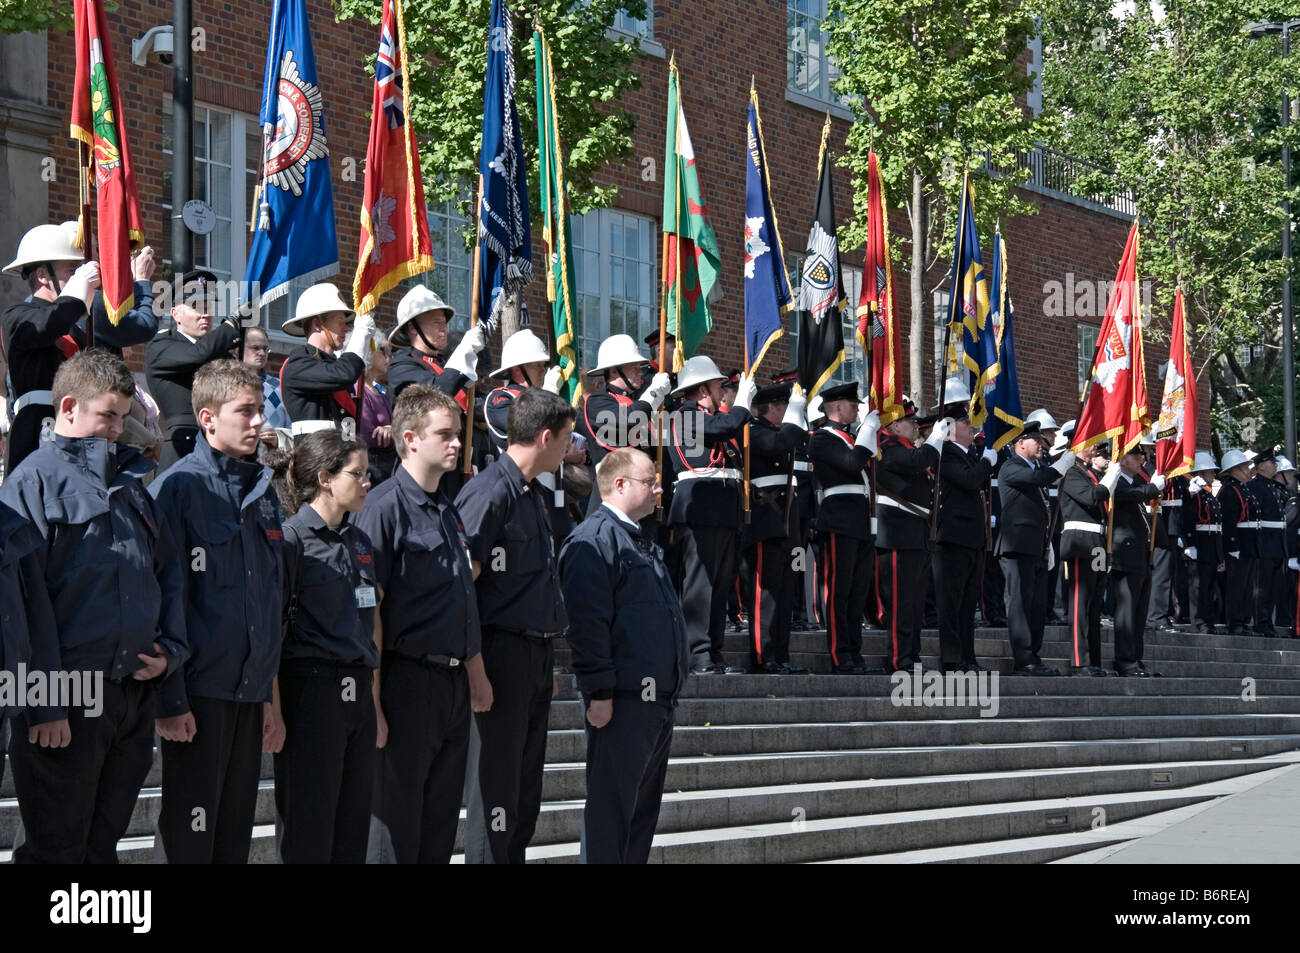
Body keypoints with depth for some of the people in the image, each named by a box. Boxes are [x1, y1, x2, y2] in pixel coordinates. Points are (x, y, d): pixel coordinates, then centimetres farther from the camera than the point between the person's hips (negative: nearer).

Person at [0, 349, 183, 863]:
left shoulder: (129, 480, 17)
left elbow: (168, 570, 22)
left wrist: (170, 649, 5)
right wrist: (44, 705, -17)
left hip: (134, 695, 7)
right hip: (67, 706, -7)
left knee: (103, 844, 13)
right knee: (57, 850, -2)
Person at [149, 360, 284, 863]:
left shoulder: (262, 488, 13)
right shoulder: (178, 488, -9)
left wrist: (270, 692, 16)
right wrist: (169, 699, -16)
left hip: (251, 691, 7)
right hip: (198, 689, -7)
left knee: (237, 829, 11)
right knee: (191, 831, -3)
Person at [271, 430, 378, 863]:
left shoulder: (359, 542, 16)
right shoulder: (293, 538, -7)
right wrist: (274, 710, -16)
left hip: (358, 693, 7)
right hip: (311, 688, -7)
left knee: (354, 827, 8)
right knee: (308, 832, -3)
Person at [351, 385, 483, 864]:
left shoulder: (448, 510, 14)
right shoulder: (385, 506, -11)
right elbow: (368, 609, -15)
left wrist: (476, 673, 21)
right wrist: (373, 704, -19)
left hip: (453, 682, 8)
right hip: (408, 678, -8)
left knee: (441, 822, 12)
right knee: (396, 824, -2)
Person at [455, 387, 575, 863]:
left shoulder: (536, 495, 15)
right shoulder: (489, 493, -14)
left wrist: (547, 664, 18)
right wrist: (475, 669, -19)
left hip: (538, 657, 9)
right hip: (503, 654, -9)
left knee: (527, 788, 13)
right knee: (497, 790, -4)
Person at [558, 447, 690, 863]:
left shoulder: (641, 543, 21)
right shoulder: (593, 540, -11)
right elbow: (586, 623, -18)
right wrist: (599, 692, -21)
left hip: (658, 699, 10)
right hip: (623, 701, -10)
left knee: (644, 807, 14)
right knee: (611, 810, -6)